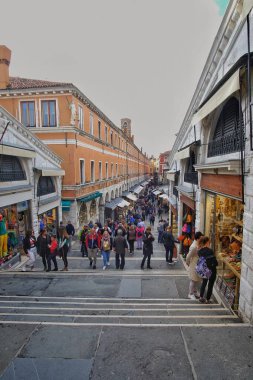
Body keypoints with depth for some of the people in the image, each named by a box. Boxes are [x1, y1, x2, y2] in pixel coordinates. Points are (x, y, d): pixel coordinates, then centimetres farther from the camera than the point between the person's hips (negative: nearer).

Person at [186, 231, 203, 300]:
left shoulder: (198, 245, 2)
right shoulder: (194, 247, -27)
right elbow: (188, 256, -22)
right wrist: (188, 264, -7)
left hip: (197, 265, 9)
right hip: (194, 266, -9)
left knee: (196, 280, 19)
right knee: (193, 280, 3)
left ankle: (194, 292, 34)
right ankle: (190, 294, 17)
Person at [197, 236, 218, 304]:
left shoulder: (199, 251, -7)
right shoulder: (210, 251, -25)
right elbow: (215, 263, -20)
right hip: (211, 270, -5)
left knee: (204, 283, 23)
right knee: (210, 285, 12)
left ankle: (201, 297, 24)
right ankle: (207, 300, 22)